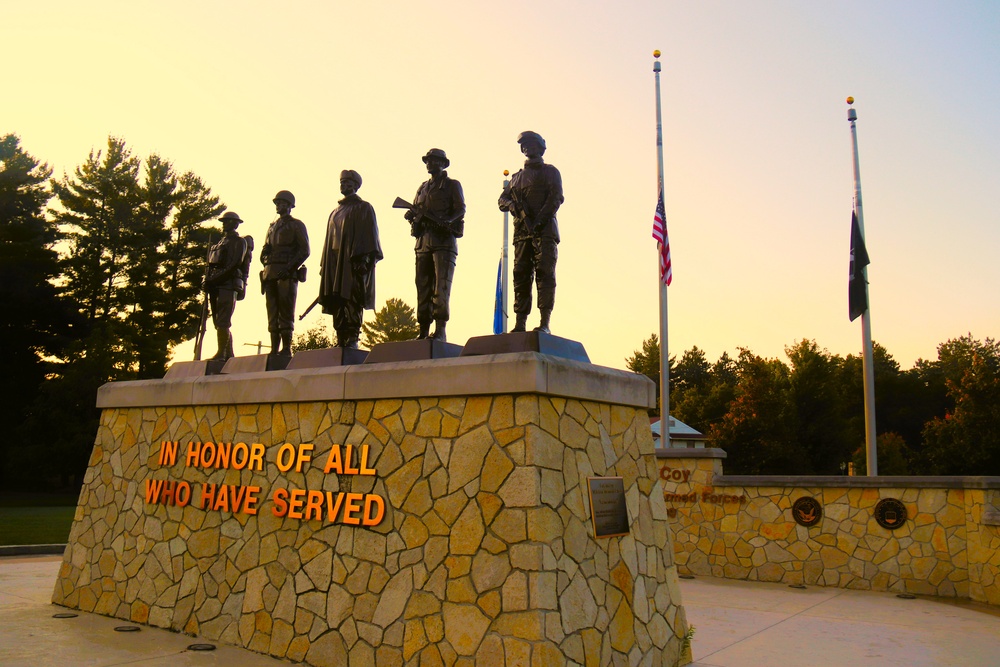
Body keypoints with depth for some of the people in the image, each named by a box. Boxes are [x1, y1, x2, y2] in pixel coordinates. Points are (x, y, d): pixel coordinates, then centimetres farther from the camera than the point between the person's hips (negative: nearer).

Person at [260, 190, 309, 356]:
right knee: (272, 313, 2)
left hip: (287, 274, -6)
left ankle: (286, 348, -9)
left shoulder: (296, 225, 6)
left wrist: (289, 268, -15)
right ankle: (274, 349, 3)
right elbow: (264, 251, 26)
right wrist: (266, 261, 2)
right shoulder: (272, 226, 25)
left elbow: (304, 251, -5)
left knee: (286, 312, -9)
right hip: (270, 274, 6)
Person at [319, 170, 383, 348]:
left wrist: (364, 260, -17)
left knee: (352, 298, -14)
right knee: (337, 301, 0)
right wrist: (324, 265, 14)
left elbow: (369, 235, -5)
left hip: (354, 260, -7)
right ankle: (341, 340, 0)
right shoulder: (336, 212, 25)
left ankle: (353, 338, -16)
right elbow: (329, 239, 23)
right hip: (335, 260, 7)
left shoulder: (363, 207, 6)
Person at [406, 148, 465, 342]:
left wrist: (447, 221, -23)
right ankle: (423, 331, 2)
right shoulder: (423, 187, 25)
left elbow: (461, 209, -4)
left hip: (444, 239, -5)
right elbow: (413, 211, 22)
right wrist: (411, 214, -3)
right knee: (423, 286, 1)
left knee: (441, 285, -13)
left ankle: (441, 330, -16)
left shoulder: (452, 185, 9)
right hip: (423, 241, 6)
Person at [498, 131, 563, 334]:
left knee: (545, 274, -12)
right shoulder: (517, 176, 26)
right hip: (522, 232, 5)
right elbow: (502, 199, 19)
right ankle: (520, 323, -4)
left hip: (545, 230, -5)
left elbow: (556, 197, -3)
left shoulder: (550, 171, 12)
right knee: (521, 276, -2)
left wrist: (541, 219, -16)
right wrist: (512, 205, -6)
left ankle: (544, 323, -16)